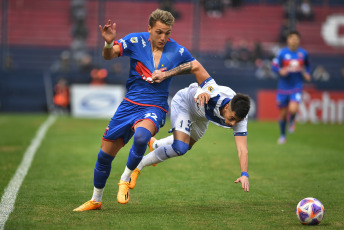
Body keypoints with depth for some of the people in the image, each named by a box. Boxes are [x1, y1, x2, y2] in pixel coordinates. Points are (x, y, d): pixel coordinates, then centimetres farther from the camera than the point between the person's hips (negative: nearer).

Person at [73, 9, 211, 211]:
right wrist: (109, 43, -34)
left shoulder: (178, 52, -6)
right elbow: (109, 56, -15)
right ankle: (96, 201, 29)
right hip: (130, 104, 2)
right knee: (105, 154, 6)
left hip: (155, 108, -2)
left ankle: (125, 180, -13)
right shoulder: (136, 41, -6)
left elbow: (198, 69, 8)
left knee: (141, 135, -38)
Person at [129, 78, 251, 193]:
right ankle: (138, 166, -6)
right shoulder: (213, 95, -46)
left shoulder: (238, 117, -34)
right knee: (180, 148, -25)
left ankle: (155, 144, 61)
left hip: (202, 117, 6)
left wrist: (244, 174, -51)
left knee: (187, 144, 29)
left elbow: (243, 150, -35)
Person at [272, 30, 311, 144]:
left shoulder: (303, 53, 0)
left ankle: (292, 121, 13)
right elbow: (274, 65, -2)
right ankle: (282, 135, 32)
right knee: (283, 113, 8)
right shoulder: (282, 53, -6)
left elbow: (307, 65, 18)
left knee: (293, 109, -24)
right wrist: (280, 71, -23)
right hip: (283, 87, 0)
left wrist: (307, 73, 0)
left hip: (297, 87, 0)